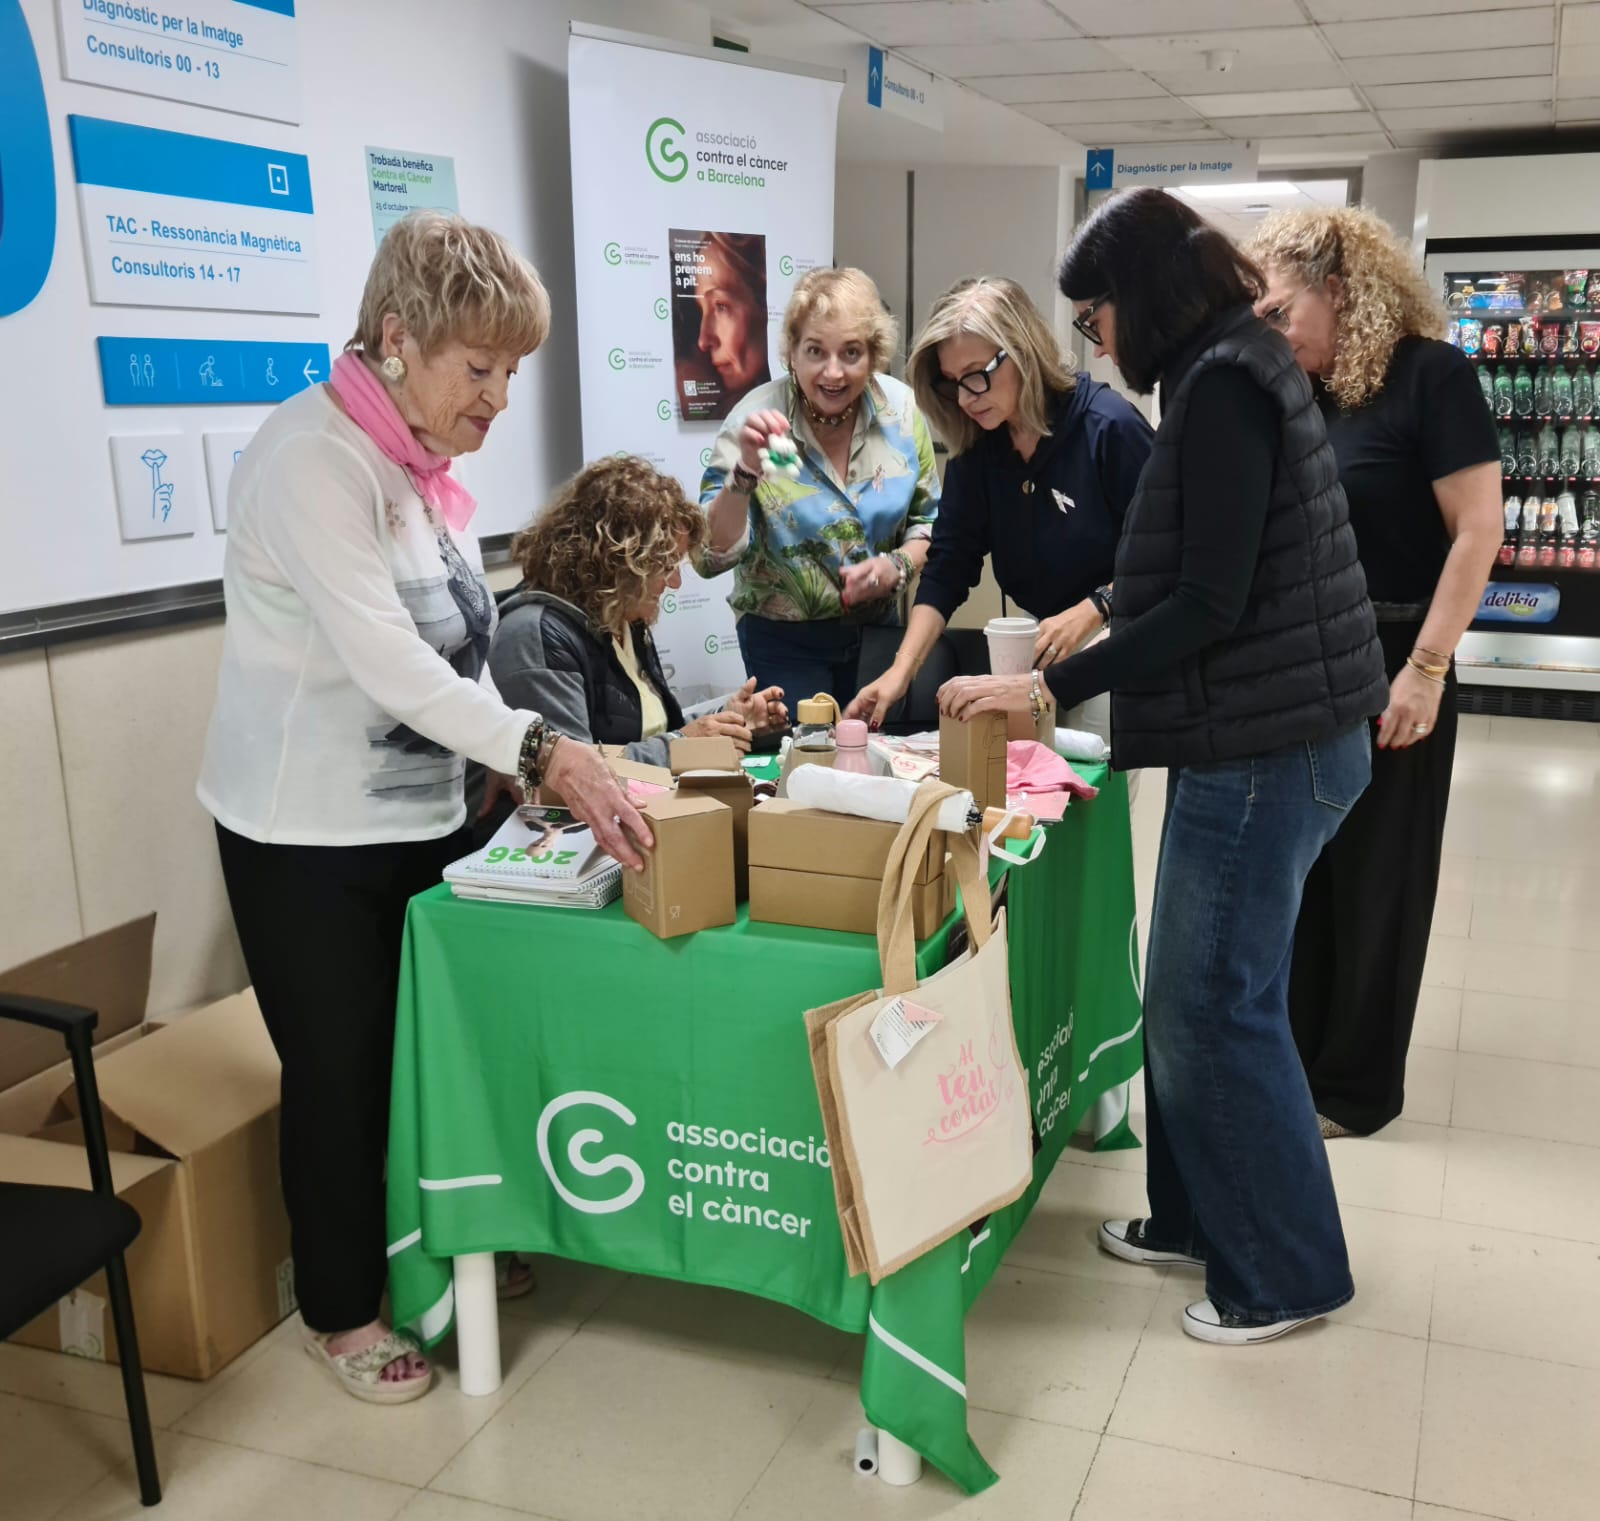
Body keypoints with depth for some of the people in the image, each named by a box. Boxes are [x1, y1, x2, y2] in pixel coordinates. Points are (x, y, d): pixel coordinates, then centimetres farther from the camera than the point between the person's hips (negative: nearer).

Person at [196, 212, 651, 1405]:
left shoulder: (423, 458, 5)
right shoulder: (315, 457, -21)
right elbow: (383, 657, -30)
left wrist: (508, 757, 1)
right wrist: (542, 749, -36)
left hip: (424, 810, 7)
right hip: (309, 835, -7)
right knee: (342, 1072, 7)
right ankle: (341, 1312, 28)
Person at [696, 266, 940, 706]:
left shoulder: (901, 409, -8)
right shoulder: (758, 419, -17)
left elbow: (929, 520, 4)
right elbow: (710, 558, -22)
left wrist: (898, 566, -16)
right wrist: (745, 472, -37)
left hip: (877, 627, 4)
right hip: (784, 641, -3)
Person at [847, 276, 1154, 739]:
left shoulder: (1109, 427, -17)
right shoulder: (975, 448, -2)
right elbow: (946, 570, -4)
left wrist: (1092, 610, -22)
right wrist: (900, 671, -15)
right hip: (1042, 650, 5)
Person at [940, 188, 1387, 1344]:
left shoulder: (1222, 386, -17)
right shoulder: (1235, 371, 14)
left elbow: (1210, 605, -21)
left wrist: (1051, 686, -17)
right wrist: (1107, 621, 24)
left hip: (1263, 749, -10)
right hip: (1259, 737, 10)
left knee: (1214, 1008, 1)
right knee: (1195, 995, 17)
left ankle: (1288, 1272, 17)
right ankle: (1197, 1216, 32)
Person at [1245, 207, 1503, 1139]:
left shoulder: (1431, 375, -11)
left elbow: (1477, 531, -16)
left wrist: (1425, 670, -20)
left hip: (1389, 670, -6)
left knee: (1373, 878, 5)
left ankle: (1356, 1088, 20)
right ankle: (1293, 1056, 28)